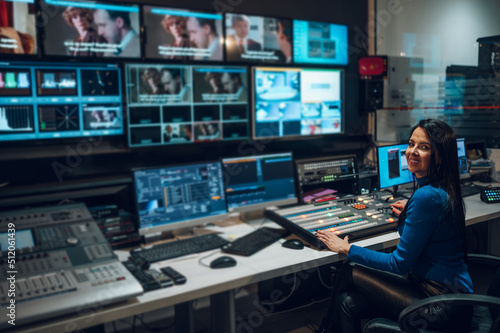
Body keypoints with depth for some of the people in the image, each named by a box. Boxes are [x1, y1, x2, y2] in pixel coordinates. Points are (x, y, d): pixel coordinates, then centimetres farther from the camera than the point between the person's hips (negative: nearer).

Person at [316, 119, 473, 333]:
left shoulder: (427, 197, -24)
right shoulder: (441, 191, 6)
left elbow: (399, 264, -19)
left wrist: (346, 248, -11)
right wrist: (410, 214, 36)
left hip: (442, 305, -9)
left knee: (349, 274, -4)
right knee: (348, 303, 2)